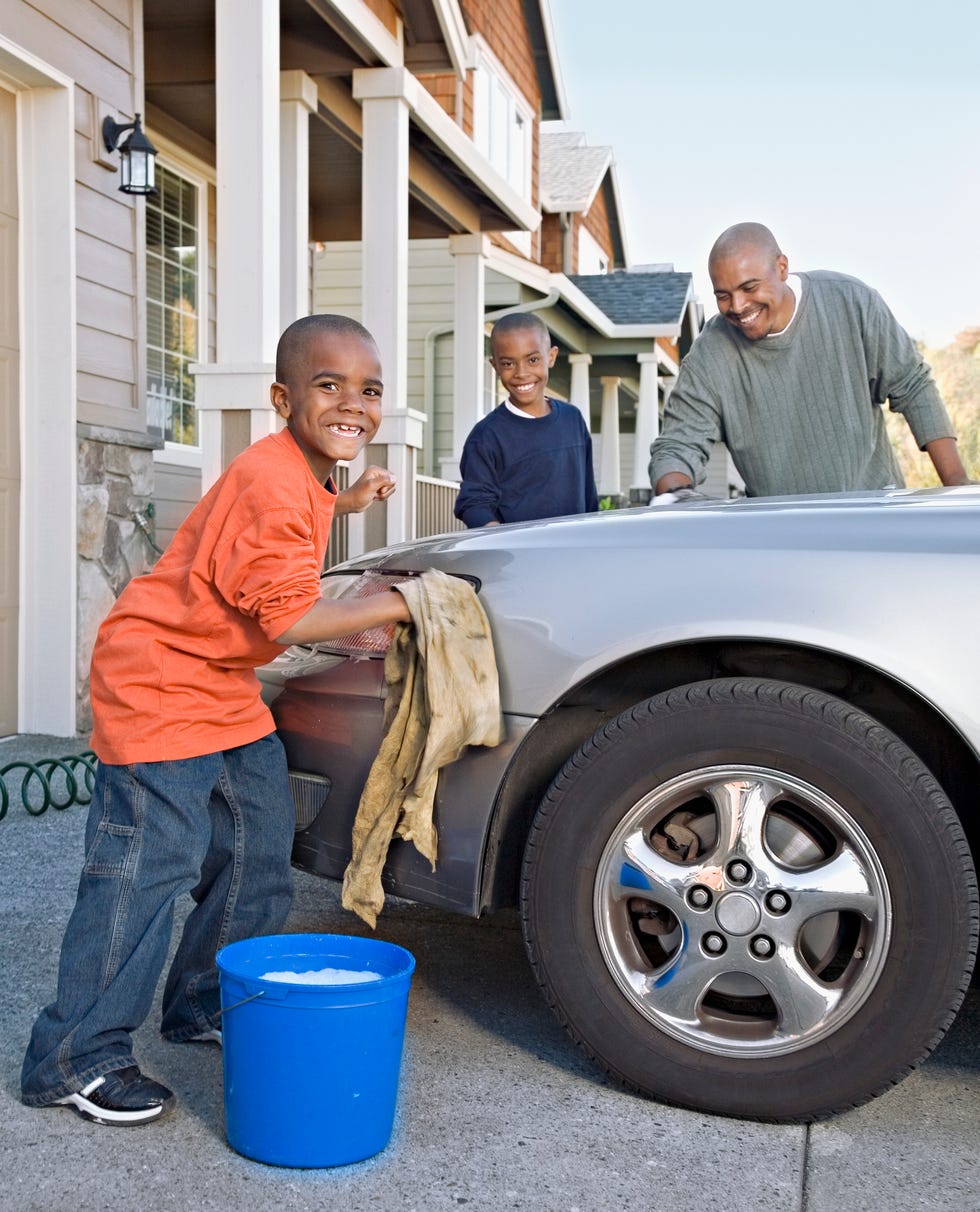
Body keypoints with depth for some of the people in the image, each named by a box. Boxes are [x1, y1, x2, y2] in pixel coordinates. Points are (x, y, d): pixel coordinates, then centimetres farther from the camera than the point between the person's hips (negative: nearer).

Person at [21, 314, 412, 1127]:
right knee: (147, 868, -9)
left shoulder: (305, 478, 8)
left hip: (226, 689, 10)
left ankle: (204, 1005, 31)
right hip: (159, 685, -10)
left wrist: (345, 503, 20)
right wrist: (393, 607, -14)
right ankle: (75, 1061, 3)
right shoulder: (269, 481, -23)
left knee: (258, 854, 14)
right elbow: (290, 618, -25)